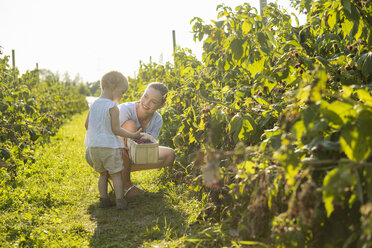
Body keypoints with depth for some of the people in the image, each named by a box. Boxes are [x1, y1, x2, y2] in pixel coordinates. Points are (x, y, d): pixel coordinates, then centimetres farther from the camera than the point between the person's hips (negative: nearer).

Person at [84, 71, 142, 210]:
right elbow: (116, 130, -15)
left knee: (103, 174, 17)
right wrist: (133, 135, -6)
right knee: (116, 174, 4)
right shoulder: (113, 107, -15)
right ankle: (120, 201, 3)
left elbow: (87, 124, 12)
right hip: (109, 146, -6)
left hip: (93, 146, 6)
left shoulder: (94, 105, 6)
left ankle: (103, 199, 14)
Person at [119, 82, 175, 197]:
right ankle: (125, 184, -22)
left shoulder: (157, 120, -11)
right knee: (130, 125, -32)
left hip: (132, 155, 6)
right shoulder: (125, 109, -27)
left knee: (169, 155, -9)